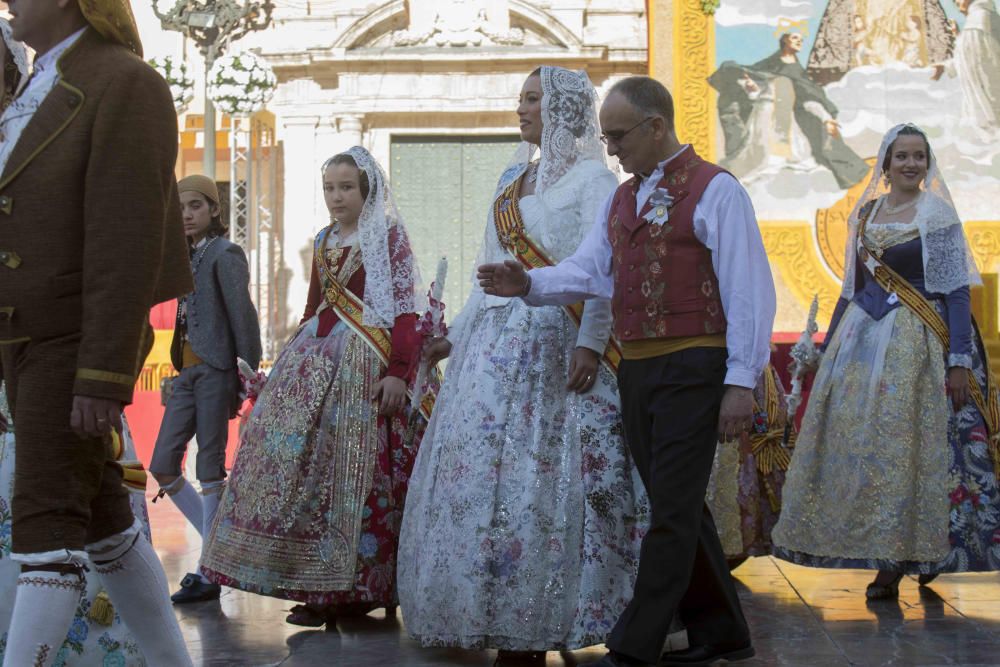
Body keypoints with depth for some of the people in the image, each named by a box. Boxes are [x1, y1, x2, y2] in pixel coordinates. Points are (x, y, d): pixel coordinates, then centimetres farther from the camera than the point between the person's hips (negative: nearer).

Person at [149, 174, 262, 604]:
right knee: (162, 467, 5)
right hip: (187, 372, 8)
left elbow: (243, 317, -10)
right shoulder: (188, 257, 18)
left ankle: (209, 573, 0)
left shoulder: (224, 254, -5)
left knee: (210, 469, -5)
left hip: (214, 371, -8)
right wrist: (178, 369, 11)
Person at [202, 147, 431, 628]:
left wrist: (399, 371, -18)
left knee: (352, 468, -8)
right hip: (317, 359, 7)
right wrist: (291, 359, 20)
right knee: (297, 460, 2)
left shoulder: (388, 236, -2)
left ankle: (351, 588, -2)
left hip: (365, 362, -7)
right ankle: (316, 582, 9)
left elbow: (404, 309, -9)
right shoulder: (324, 241, 18)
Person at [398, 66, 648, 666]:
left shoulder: (592, 180, -4)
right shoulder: (514, 178, 20)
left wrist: (591, 342, -25)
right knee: (479, 472, 5)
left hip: (550, 342, -8)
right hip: (492, 342, 8)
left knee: (534, 476, -9)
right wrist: (457, 335, 24)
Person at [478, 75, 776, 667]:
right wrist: (530, 284, -10)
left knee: (672, 510, -6)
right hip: (636, 369, 8)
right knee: (678, 507, 14)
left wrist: (741, 381, -15)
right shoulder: (621, 200, 18)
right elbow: (588, 271, 9)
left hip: (692, 367, -8)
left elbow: (749, 291, -11)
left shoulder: (714, 190, -6)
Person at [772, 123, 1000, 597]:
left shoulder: (937, 214, -2)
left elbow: (956, 290, -7)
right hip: (861, 339, 5)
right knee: (852, 441, 3)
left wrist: (960, 360, -14)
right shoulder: (865, 213, 13)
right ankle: (884, 557, 13)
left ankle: (897, 562, 2)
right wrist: (830, 344, 15)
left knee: (906, 443, -6)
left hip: (915, 343, -5)